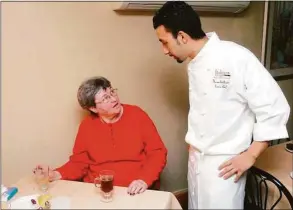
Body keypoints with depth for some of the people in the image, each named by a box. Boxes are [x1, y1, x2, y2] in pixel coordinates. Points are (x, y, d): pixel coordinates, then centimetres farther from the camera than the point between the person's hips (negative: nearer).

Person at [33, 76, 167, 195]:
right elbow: (79, 162, 8)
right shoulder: (86, 125, 2)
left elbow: (157, 152, -5)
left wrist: (144, 180, -20)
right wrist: (56, 174, -10)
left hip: (135, 191, -1)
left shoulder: (136, 115, -4)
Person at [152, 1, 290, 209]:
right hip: (196, 159, 7)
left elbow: (275, 108, -18)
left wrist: (250, 156, -14)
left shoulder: (237, 58, -21)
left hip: (223, 164, -7)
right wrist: (194, 146, 12)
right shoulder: (195, 63, 4)